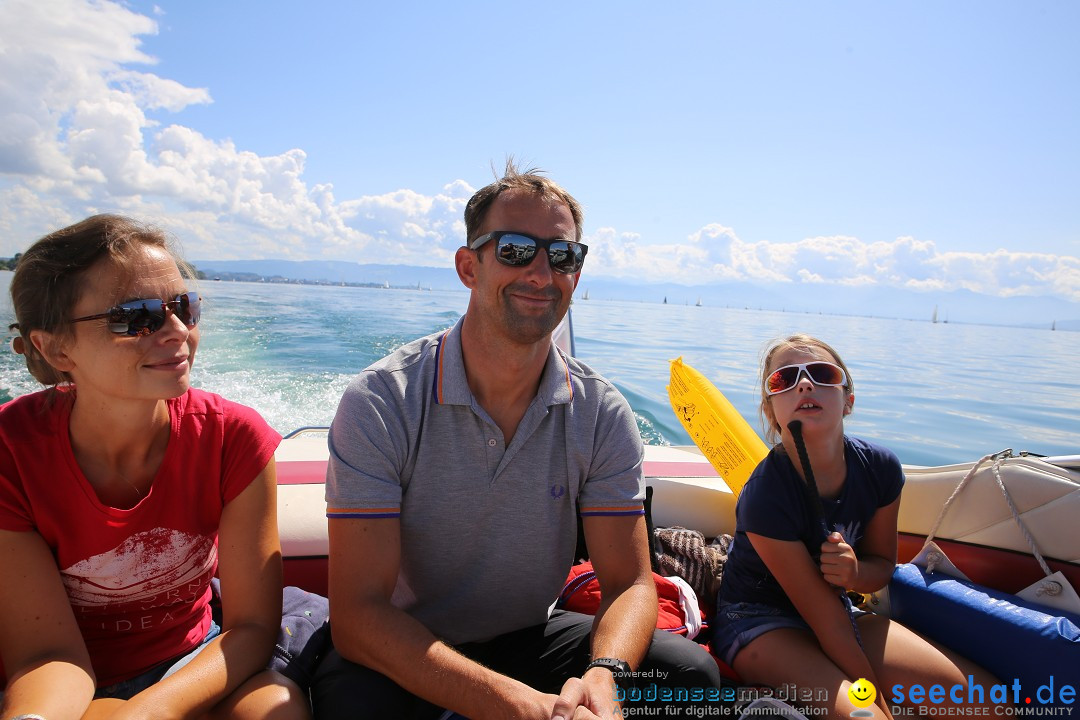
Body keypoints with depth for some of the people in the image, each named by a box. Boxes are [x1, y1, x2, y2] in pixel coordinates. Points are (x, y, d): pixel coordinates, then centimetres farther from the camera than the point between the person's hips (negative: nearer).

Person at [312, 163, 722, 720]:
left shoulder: (602, 414, -10)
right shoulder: (381, 402, -20)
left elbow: (629, 583, -8)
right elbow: (357, 613, -23)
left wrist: (602, 675, -32)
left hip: (531, 638, 3)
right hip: (404, 654, -2)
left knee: (692, 672, -16)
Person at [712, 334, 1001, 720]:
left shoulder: (880, 468, -12)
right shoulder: (765, 497, -28)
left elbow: (883, 564, 4)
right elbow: (832, 629, -21)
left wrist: (855, 572, -19)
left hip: (838, 609, 7)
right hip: (758, 621, -6)